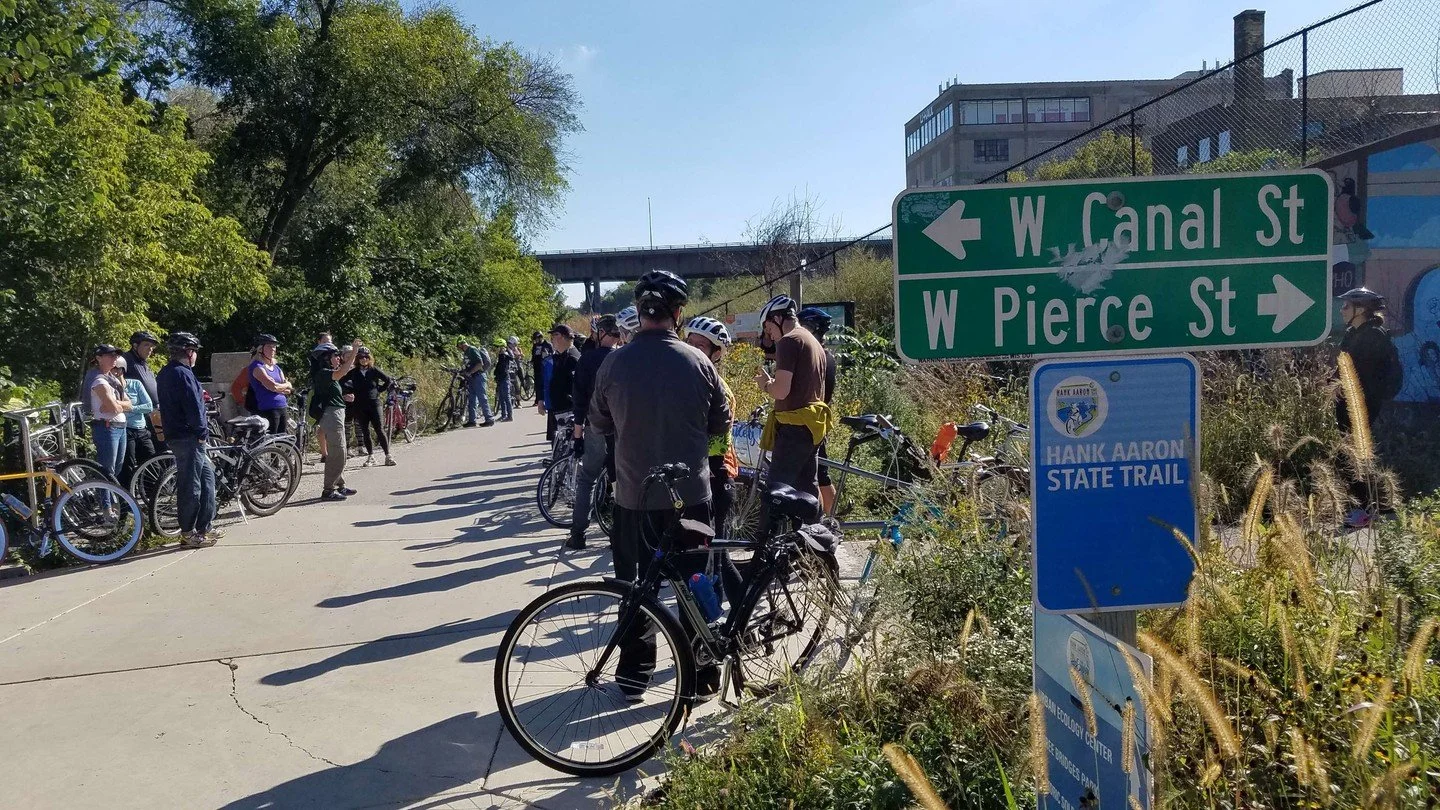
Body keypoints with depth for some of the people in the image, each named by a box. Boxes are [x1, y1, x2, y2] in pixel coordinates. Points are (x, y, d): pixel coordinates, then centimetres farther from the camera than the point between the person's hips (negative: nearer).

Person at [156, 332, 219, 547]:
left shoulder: (164, 374, 16)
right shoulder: (182, 374, -16)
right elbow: (193, 408, -20)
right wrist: (202, 431, -10)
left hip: (175, 435, 10)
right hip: (188, 437, -10)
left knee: (207, 476, 15)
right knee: (191, 486, -4)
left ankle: (204, 528, 19)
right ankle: (189, 534, 3)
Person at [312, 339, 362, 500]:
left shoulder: (328, 374, 16)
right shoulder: (323, 373, -14)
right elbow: (342, 372, -32)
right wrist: (354, 352, -31)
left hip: (336, 413, 10)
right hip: (331, 414, -10)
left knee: (337, 453, 16)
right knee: (337, 454, -10)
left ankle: (340, 486, 24)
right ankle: (328, 490, -7)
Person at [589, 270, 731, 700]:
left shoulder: (615, 362, -8)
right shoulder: (697, 362, -10)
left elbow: (599, 423, 4)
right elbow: (721, 423, 0)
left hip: (633, 496, 1)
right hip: (690, 495, -1)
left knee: (636, 585, 15)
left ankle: (634, 674, 22)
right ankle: (701, 677, 19)